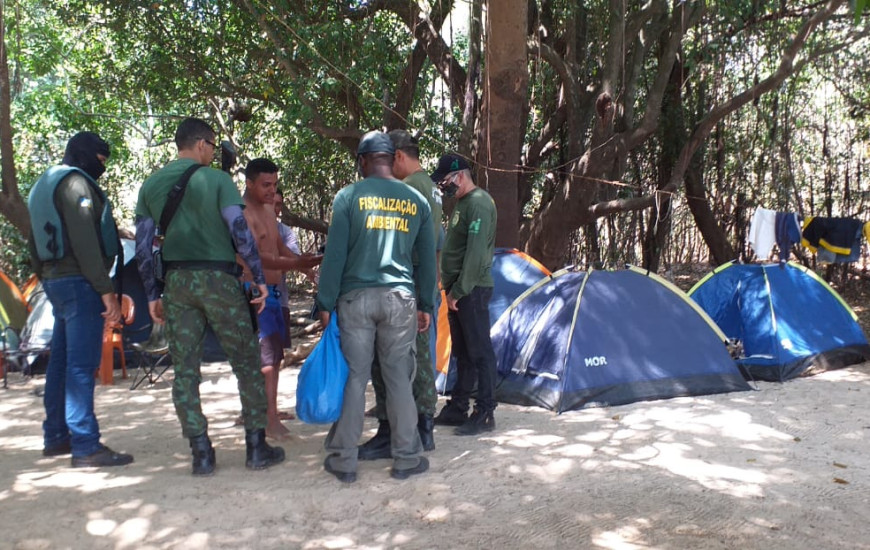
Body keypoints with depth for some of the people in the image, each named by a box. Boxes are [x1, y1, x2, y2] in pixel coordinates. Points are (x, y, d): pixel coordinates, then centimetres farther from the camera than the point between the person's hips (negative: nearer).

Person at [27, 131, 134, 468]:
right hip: (79, 281, -10)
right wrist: (106, 289, -21)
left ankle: (55, 438, 22)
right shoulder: (76, 182, -10)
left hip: (55, 280, 10)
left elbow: (36, 244, 23)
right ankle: (85, 447, -9)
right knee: (81, 365, -10)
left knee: (60, 362, 14)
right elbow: (84, 241, -19)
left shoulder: (45, 185, 21)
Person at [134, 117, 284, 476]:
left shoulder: (151, 185, 10)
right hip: (217, 278, -4)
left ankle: (201, 454, 9)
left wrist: (152, 295, 14)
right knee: (246, 364, 6)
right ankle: (256, 448, 9)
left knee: (185, 370, 8)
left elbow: (142, 247, 8)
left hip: (176, 283, 4)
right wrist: (260, 280, -6)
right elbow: (240, 232, -13)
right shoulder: (217, 180, -4)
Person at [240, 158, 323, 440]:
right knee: (268, 356, -11)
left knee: (273, 356, 14)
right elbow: (255, 256, -25)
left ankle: (264, 410, 24)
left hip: (272, 290, 10)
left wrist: (304, 261, 2)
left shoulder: (268, 210, 16)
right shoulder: (243, 212, -15)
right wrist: (294, 264, -36)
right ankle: (270, 417, -7)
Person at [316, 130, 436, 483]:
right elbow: (427, 257, 11)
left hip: (356, 297, -2)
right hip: (399, 298, 2)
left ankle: (343, 461, 12)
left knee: (353, 378, 4)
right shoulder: (416, 200, 9)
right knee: (398, 378, 8)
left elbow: (335, 253, -5)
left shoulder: (349, 196, -1)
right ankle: (406, 459, 14)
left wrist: (325, 303, 0)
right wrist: (426, 305, 17)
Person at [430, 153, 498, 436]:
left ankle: (485, 414, 2)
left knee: (479, 351, -4)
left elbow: (476, 253, -21)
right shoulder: (462, 203, 17)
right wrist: (450, 287, 16)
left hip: (472, 289, -10)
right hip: (458, 289, 10)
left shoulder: (478, 203, -14)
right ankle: (457, 409, 22)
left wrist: (459, 291, -18)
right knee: (462, 351, 14)